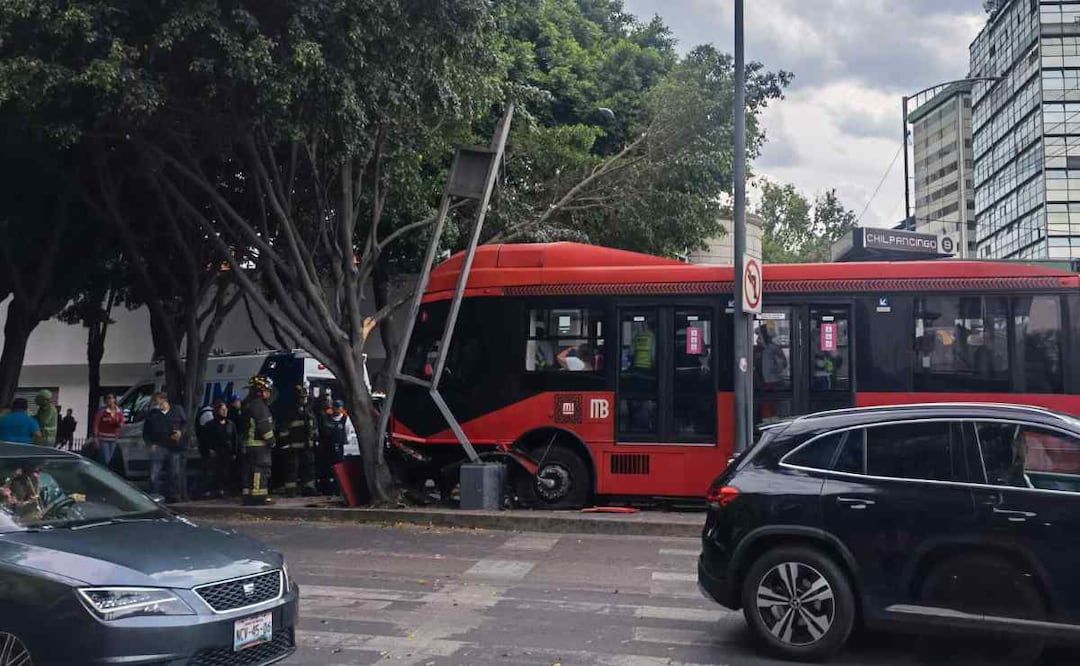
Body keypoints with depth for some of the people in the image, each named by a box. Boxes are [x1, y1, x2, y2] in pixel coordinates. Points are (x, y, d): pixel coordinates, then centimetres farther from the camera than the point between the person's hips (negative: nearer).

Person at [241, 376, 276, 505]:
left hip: (248, 444, 10)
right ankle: (259, 495, -12)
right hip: (259, 444, -10)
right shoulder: (259, 405, -14)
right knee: (261, 468, -9)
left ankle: (248, 495, 14)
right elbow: (264, 426, -19)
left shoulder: (249, 404, 19)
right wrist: (271, 440, -10)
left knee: (250, 469, 11)